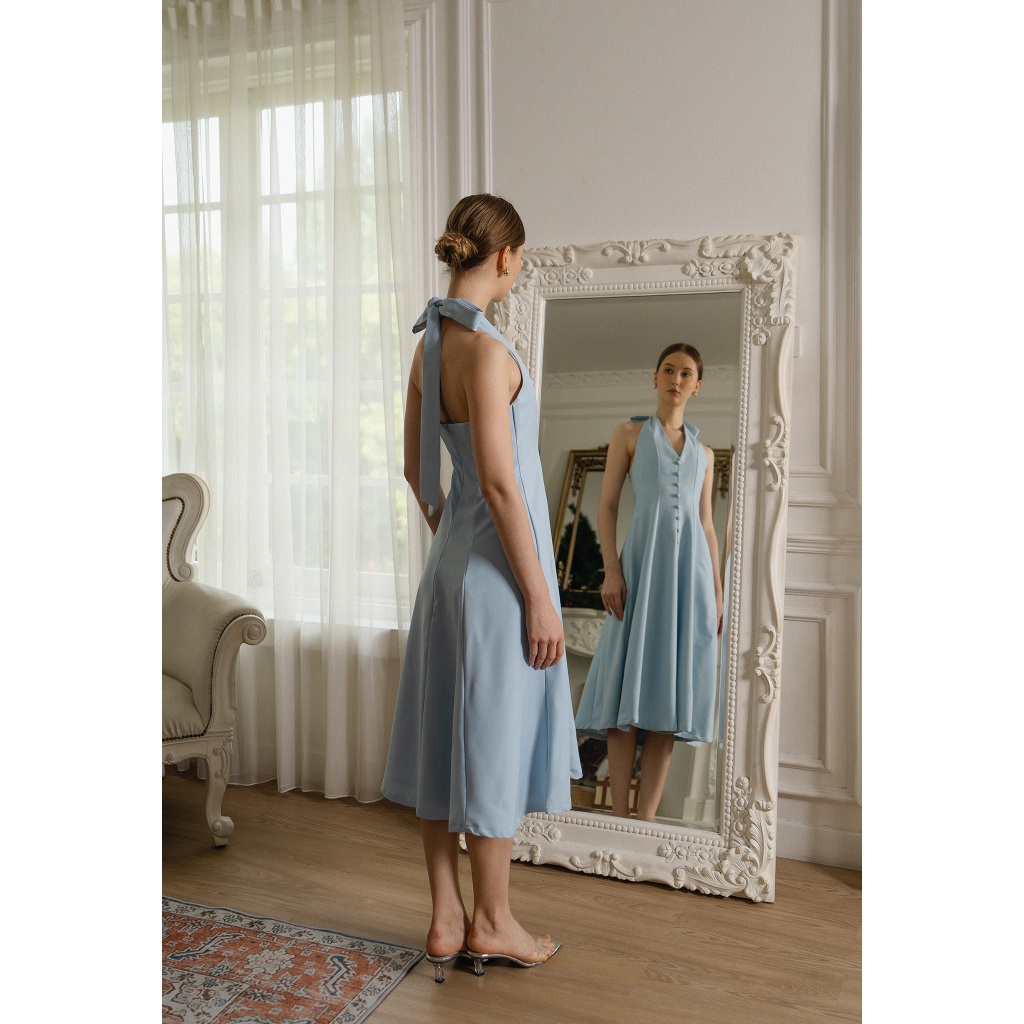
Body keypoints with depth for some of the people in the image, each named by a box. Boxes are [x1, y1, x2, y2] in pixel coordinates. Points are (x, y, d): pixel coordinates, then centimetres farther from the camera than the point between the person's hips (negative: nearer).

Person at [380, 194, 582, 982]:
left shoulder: (429, 345, 8)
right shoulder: (486, 350, -18)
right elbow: (500, 484, -21)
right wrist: (540, 598, -16)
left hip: (453, 557, 9)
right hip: (497, 564, -9)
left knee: (445, 735, 12)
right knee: (495, 740, 4)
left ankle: (447, 920, 27)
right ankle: (492, 923, 22)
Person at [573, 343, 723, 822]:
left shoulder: (704, 452, 19)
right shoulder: (628, 433, 10)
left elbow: (707, 526, 17)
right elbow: (606, 505, 3)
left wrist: (717, 595, 9)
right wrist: (611, 569, -11)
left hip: (691, 567, 3)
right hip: (643, 559, -3)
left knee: (669, 692, 1)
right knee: (630, 691, -6)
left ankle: (646, 819, 5)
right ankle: (620, 817, 0)